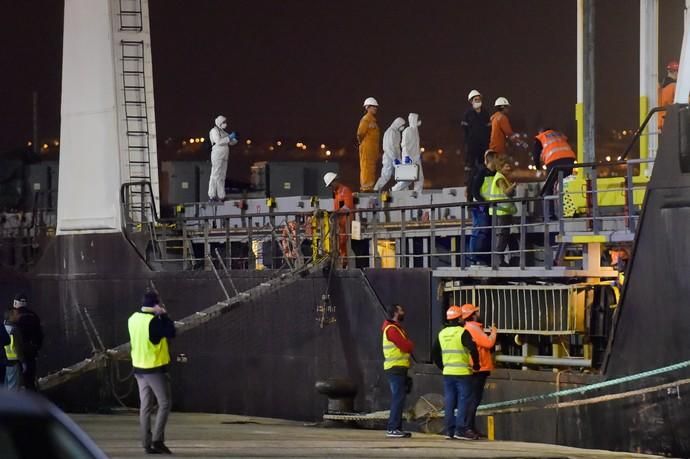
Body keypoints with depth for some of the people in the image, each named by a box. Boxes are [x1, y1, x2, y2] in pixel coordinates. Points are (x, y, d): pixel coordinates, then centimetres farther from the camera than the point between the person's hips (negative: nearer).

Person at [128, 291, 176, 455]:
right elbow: (171, 333, -13)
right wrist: (164, 315, -6)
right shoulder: (153, 321, -18)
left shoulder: (133, 319, 5)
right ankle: (157, 439, -7)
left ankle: (147, 443, 8)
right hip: (155, 369, -7)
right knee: (164, 404, 2)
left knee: (145, 406, 9)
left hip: (139, 368, 7)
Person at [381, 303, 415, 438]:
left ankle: (397, 427, 15)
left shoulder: (397, 328, 20)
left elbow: (407, 346, 16)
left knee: (398, 399, 12)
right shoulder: (391, 329, -13)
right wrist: (410, 344, 1)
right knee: (398, 399, -12)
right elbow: (406, 346, -18)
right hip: (396, 368, -10)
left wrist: (408, 345, -4)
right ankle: (393, 429, -14)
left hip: (399, 369, 10)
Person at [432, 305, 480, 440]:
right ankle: (461, 429, -6)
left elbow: (434, 353, 14)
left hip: (447, 373, 6)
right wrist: (476, 364, -7)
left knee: (449, 401, 9)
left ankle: (449, 430, 10)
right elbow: (473, 349, -21)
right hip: (462, 373, -6)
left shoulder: (442, 334, 9)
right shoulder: (463, 332, -11)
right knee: (463, 401, -1)